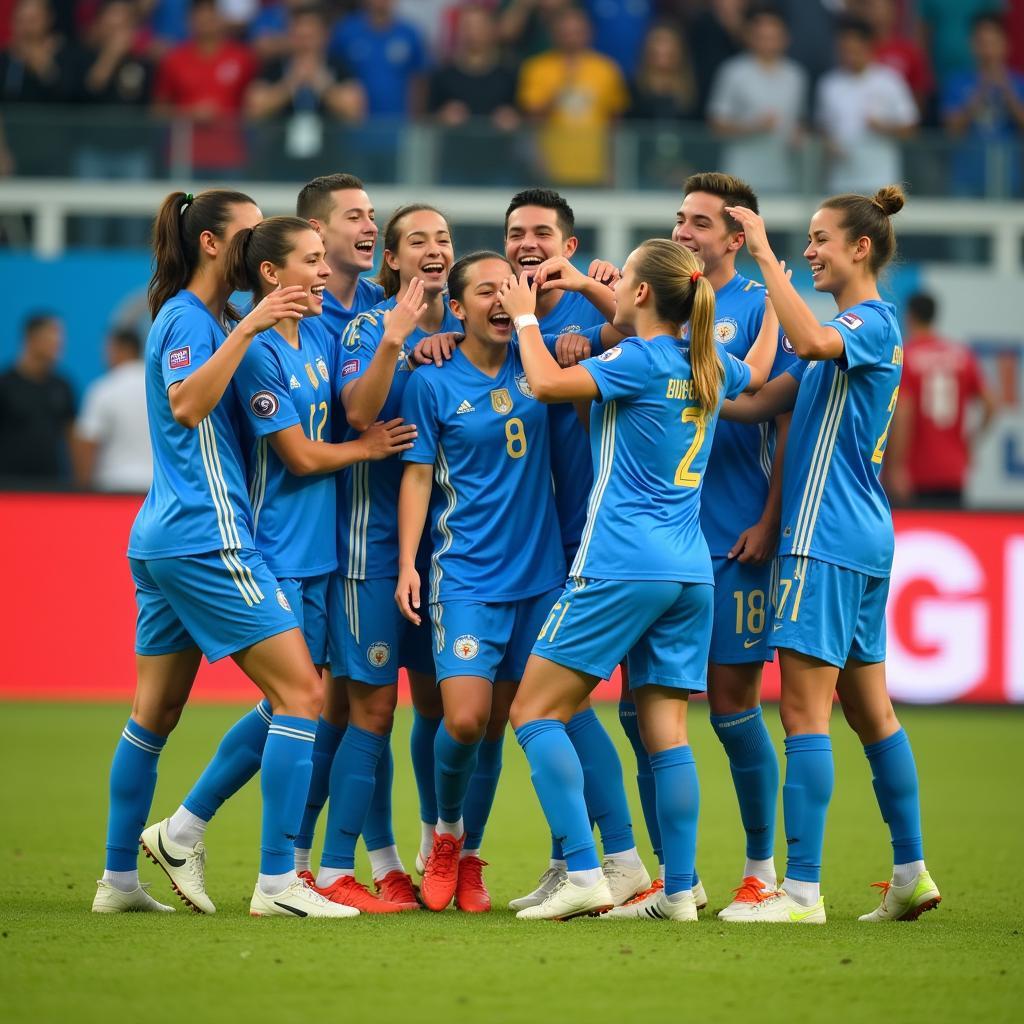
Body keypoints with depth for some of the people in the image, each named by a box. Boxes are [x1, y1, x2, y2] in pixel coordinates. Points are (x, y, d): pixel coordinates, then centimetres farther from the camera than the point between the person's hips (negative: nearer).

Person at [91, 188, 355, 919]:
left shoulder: (197, 317, 18)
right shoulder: (190, 319, -10)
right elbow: (185, 404, -25)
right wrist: (246, 329, -30)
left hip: (162, 542, 10)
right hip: (208, 537, -10)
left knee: (155, 711, 12)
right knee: (302, 691, -10)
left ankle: (120, 878, 16)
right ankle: (278, 881, -14)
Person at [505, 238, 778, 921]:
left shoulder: (639, 360, -10)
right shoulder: (711, 366, 12)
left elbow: (549, 383, -20)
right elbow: (759, 370, 35)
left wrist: (526, 317, -4)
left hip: (621, 566, -8)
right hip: (690, 572, 8)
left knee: (535, 711, -2)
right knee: (666, 731, 6)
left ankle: (585, 875, -13)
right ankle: (680, 891, 0)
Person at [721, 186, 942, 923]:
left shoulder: (873, 322, -10)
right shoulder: (852, 331, 19)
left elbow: (812, 340, -34)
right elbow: (760, 403, 16)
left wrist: (765, 255, -27)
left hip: (829, 538, -10)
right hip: (863, 539, 10)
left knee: (804, 710, -10)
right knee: (869, 709, 13)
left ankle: (803, 889, -12)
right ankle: (911, 874, 17)